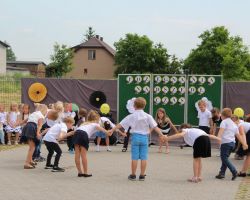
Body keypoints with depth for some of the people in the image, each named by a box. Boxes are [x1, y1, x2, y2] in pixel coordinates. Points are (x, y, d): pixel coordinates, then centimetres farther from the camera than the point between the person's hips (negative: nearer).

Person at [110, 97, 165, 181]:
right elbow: (155, 127, -6)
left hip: (135, 137, -1)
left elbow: (120, 124, -3)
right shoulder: (148, 116, 0)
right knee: (143, 158, 5)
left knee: (134, 157, 4)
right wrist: (161, 135, -5)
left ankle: (133, 175, 11)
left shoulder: (131, 116, -3)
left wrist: (112, 130, 2)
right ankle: (142, 175, 8)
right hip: (144, 137, 1)